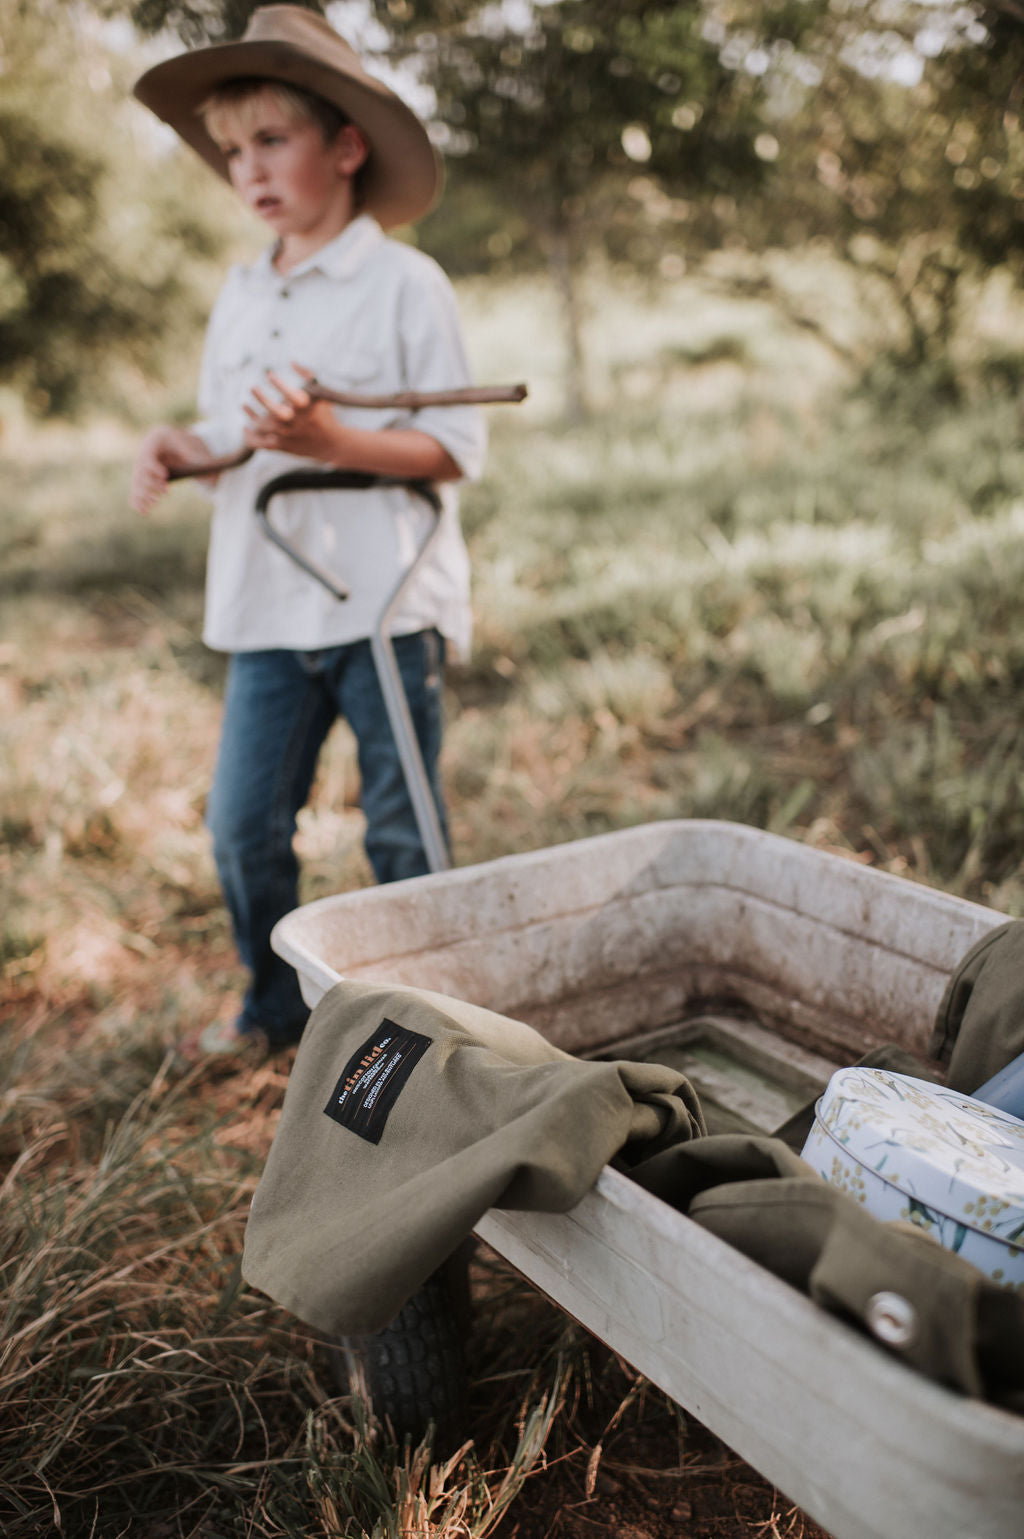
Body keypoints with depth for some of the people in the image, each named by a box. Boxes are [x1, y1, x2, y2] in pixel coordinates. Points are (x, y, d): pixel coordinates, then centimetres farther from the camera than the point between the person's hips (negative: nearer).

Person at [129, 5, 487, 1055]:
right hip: (266, 603, 6)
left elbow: (456, 449, -8)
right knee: (241, 823, 7)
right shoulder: (241, 295, 14)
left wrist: (330, 439, -21)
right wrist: (179, 447, -2)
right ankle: (276, 1005, 29)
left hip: (387, 600, -5)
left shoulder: (404, 282, -4)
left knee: (402, 834, 5)